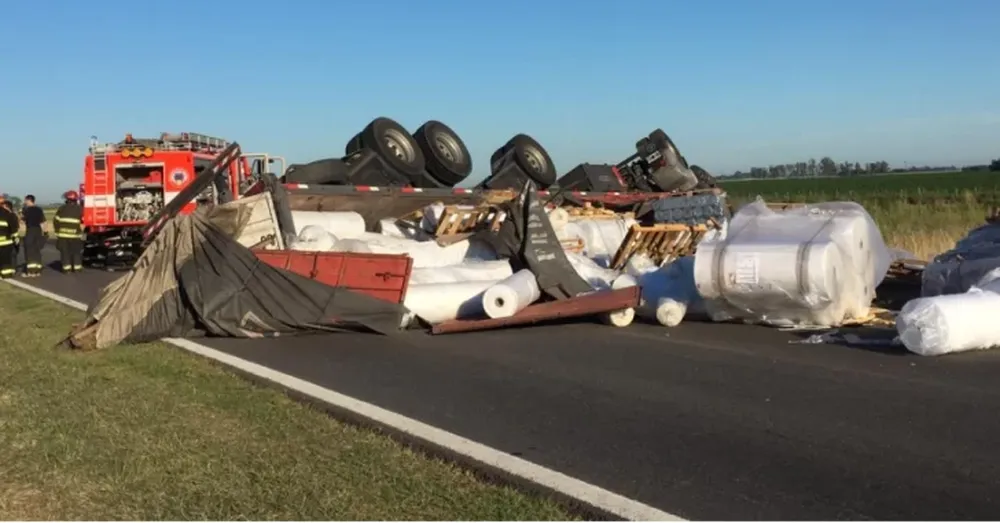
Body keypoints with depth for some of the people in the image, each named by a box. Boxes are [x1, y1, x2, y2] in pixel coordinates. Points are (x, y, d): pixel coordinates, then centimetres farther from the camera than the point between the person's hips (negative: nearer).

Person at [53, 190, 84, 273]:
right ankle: (77, 267, 6)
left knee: (65, 252, 6)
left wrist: (57, 231, 9)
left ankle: (67, 267, 3)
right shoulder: (79, 209, 2)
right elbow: (83, 222, -2)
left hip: (62, 234, 1)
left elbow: (56, 221, 1)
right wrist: (80, 232, 11)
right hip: (75, 234, -1)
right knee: (76, 252, 8)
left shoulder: (62, 208, 5)